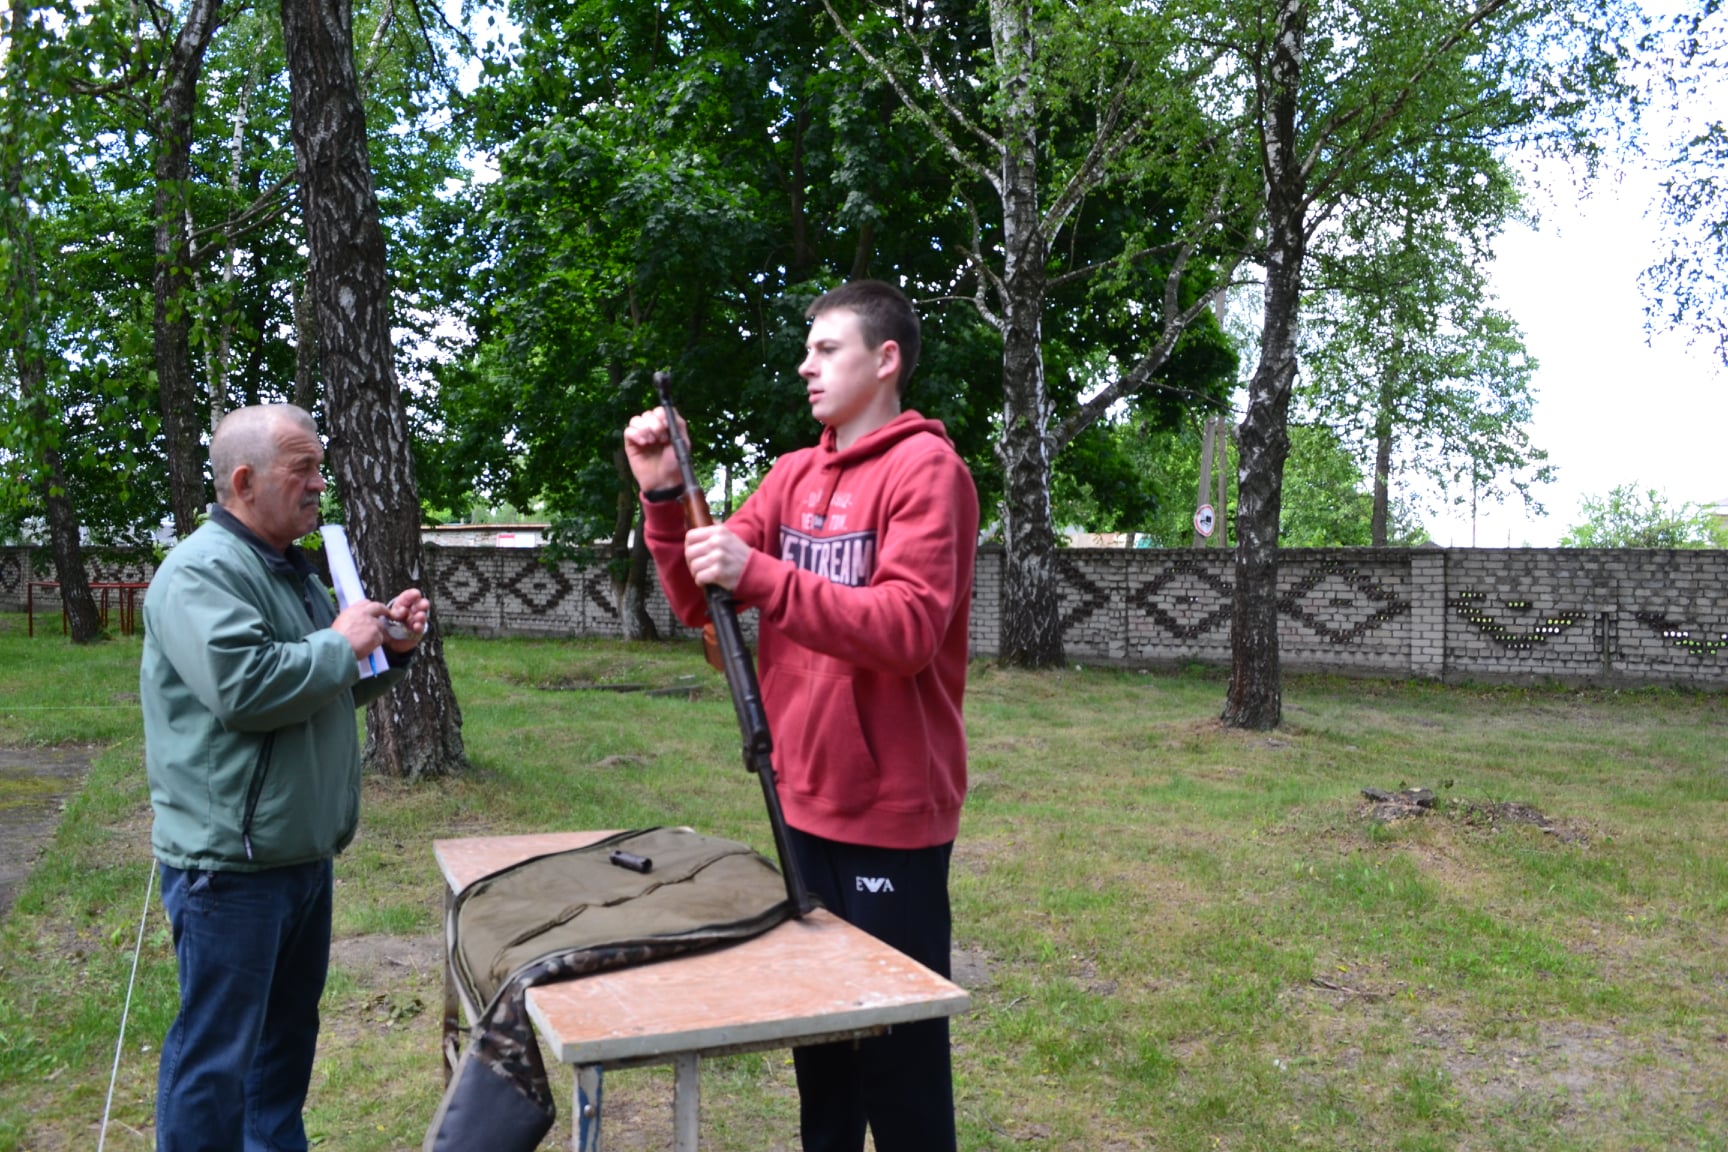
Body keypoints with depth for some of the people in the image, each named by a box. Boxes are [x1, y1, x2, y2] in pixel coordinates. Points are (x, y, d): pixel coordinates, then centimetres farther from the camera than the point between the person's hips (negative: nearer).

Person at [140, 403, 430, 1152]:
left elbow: (330, 690, 23)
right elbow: (242, 688, -31)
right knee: (215, 1053, 1)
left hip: (301, 852, 10)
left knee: (289, 1031, 20)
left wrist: (388, 650, 5)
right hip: (229, 861, -10)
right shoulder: (202, 571, -17)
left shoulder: (291, 569, 14)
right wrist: (341, 644, -17)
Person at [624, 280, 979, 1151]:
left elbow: (906, 630, -23)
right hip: (803, 799, 7)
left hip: (888, 807, -7)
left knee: (896, 1044, 4)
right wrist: (665, 498, -8)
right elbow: (698, 604, 7)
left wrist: (760, 575, -28)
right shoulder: (793, 474, 10)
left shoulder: (926, 469, -11)